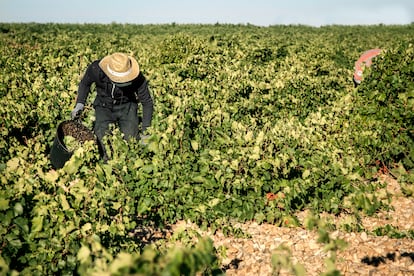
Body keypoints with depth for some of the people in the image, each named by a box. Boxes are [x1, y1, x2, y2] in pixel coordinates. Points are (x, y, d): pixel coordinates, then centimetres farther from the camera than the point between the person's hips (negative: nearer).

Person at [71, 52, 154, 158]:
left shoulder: (137, 79, -28)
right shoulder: (96, 69, -27)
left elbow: (147, 102, -12)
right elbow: (85, 83, -2)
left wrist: (145, 130, -13)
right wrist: (80, 104, -14)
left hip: (126, 107, 0)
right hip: (104, 106, 0)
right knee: (100, 139, -18)